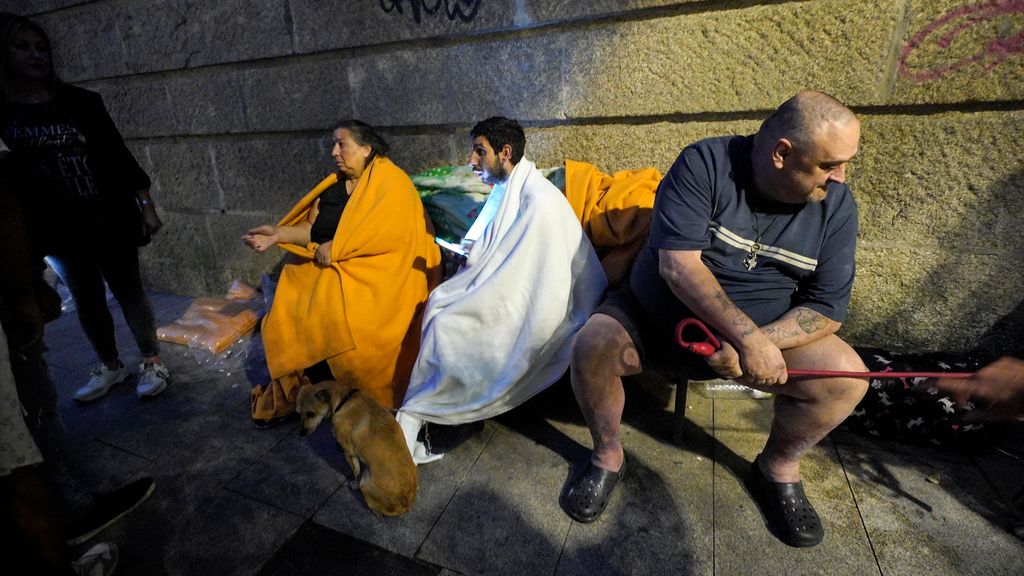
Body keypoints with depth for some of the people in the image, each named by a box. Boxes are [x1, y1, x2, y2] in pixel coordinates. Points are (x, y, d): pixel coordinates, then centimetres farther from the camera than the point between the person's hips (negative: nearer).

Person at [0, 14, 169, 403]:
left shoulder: (80, 101, 1)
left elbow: (118, 153, 1)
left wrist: (146, 205, -5)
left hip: (109, 219, -2)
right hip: (58, 229, 2)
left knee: (128, 292, 3)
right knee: (86, 300, 11)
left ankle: (152, 361, 15)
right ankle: (110, 366, 27)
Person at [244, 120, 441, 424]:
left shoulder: (389, 179, -4)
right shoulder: (334, 184, 16)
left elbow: (386, 230, -18)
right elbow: (313, 229, 13)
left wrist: (335, 249, -15)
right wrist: (279, 234, -2)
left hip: (376, 272, -6)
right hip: (329, 269, 6)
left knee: (333, 309, -28)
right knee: (287, 305, -12)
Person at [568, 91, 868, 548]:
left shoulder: (836, 204, -5)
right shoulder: (705, 164, -17)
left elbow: (827, 307, -7)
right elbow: (678, 264, -26)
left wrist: (760, 342, -26)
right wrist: (749, 337, -31)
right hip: (655, 313, -2)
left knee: (847, 377, -19)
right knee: (590, 348, -27)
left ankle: (778, 467, 12)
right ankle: (608, 456, 2)